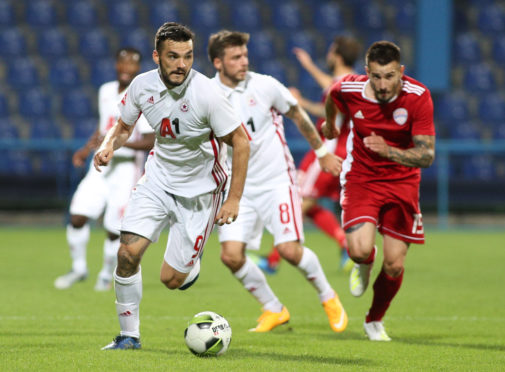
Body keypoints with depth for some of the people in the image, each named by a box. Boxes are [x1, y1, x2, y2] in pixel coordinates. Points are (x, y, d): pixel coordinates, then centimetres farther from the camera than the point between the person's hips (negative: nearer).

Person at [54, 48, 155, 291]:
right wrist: (87, 148, 14)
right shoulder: (106, 91, 9)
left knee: (114, 230, -6)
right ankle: (79, 269, 12)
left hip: (126, 168, -5)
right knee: (77, 217, -7)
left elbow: (151, 143, -17)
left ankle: (107, 275, 18)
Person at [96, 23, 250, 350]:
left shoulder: (205, 93, -24)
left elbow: (241, 141, -17)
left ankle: (193, 262, 34)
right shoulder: (142, 86, -10)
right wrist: (109, 147, -14)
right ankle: (129, 335, 3)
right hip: (158, 178, 4)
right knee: (128, 253, -15)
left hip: (199, 188, -3)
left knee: (171, 279, -5)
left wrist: (234, 199, -19)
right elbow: (124, 126, 9)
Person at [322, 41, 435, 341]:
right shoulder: (349, 89, -17)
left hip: (402, 181, 0)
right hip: (360, 178, 0)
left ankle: (375, 321, 28)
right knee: (361, 249, -23)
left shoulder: (418, 97, -21)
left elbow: (427, 156, -24)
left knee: (395, 265, -1)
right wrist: (330, 123, 31)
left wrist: (388, 151, -41)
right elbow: (332, 99, 10)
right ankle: (363, 267, 17)